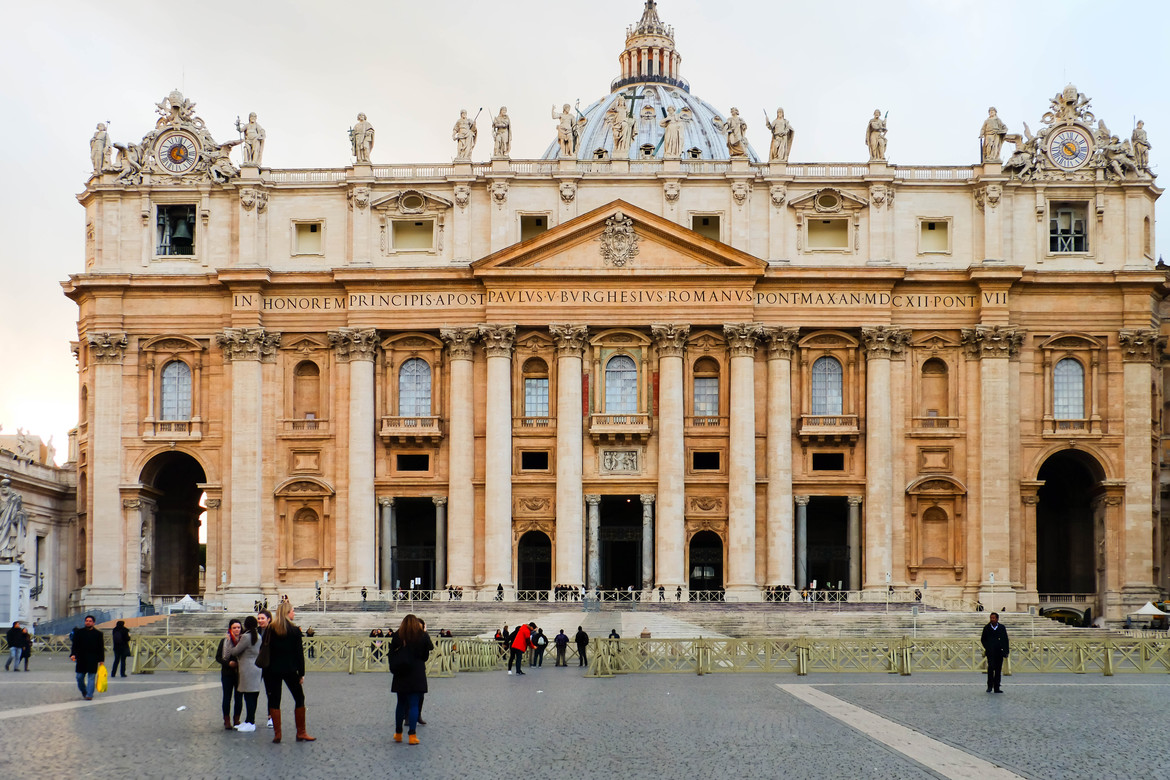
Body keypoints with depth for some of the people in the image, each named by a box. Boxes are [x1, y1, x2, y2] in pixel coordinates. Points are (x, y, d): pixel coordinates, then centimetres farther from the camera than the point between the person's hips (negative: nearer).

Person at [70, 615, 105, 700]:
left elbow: (101, 648, 6)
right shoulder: (79, 633, 9)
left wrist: (101, 660, 2)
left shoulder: (98, 634, 5)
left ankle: (89, 695, -4)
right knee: (80, 677, 5)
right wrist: (73, 654, -9)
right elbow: (74, 645, 8)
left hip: (93, 660, -2)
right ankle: (84, 691, 28)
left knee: (91, 677, -5)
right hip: (81, 659, 2)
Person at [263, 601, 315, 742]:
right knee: (299, 698, 9)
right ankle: (301, 733, 9)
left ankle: (277, 733, 4)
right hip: (290, 670, -2)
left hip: (272, 670, 2)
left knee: (274, 700, 7)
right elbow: (299, 653, -5)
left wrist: (266, 670, 6)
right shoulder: (295, 630, -6)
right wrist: (301, 673, 1)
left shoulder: (270, 629, 1)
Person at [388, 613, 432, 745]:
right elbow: (426, 656, 4)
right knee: (414, 705, -1)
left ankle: (398, 734, 20)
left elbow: (391, 654, 2)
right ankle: (412, 735, -6)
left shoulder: (396, 636, 1)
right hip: (417, 674, -2)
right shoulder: (422, 636, -3)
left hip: (400, 675, 2)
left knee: (401, 704, 14)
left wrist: (394, 670, 11)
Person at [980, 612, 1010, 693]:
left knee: (998, 670, 3)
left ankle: (996, 688, 9)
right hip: (990, 652, -2)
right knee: (991, 667, -16)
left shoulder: (1002, 627, 6)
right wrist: (987, 648, -2)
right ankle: (990, 686, -9)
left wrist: (1005, 651, 1)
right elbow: (982, 640, 12)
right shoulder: (986, 628, 5)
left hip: (999, 652, 2)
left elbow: (1005, 640, 9)